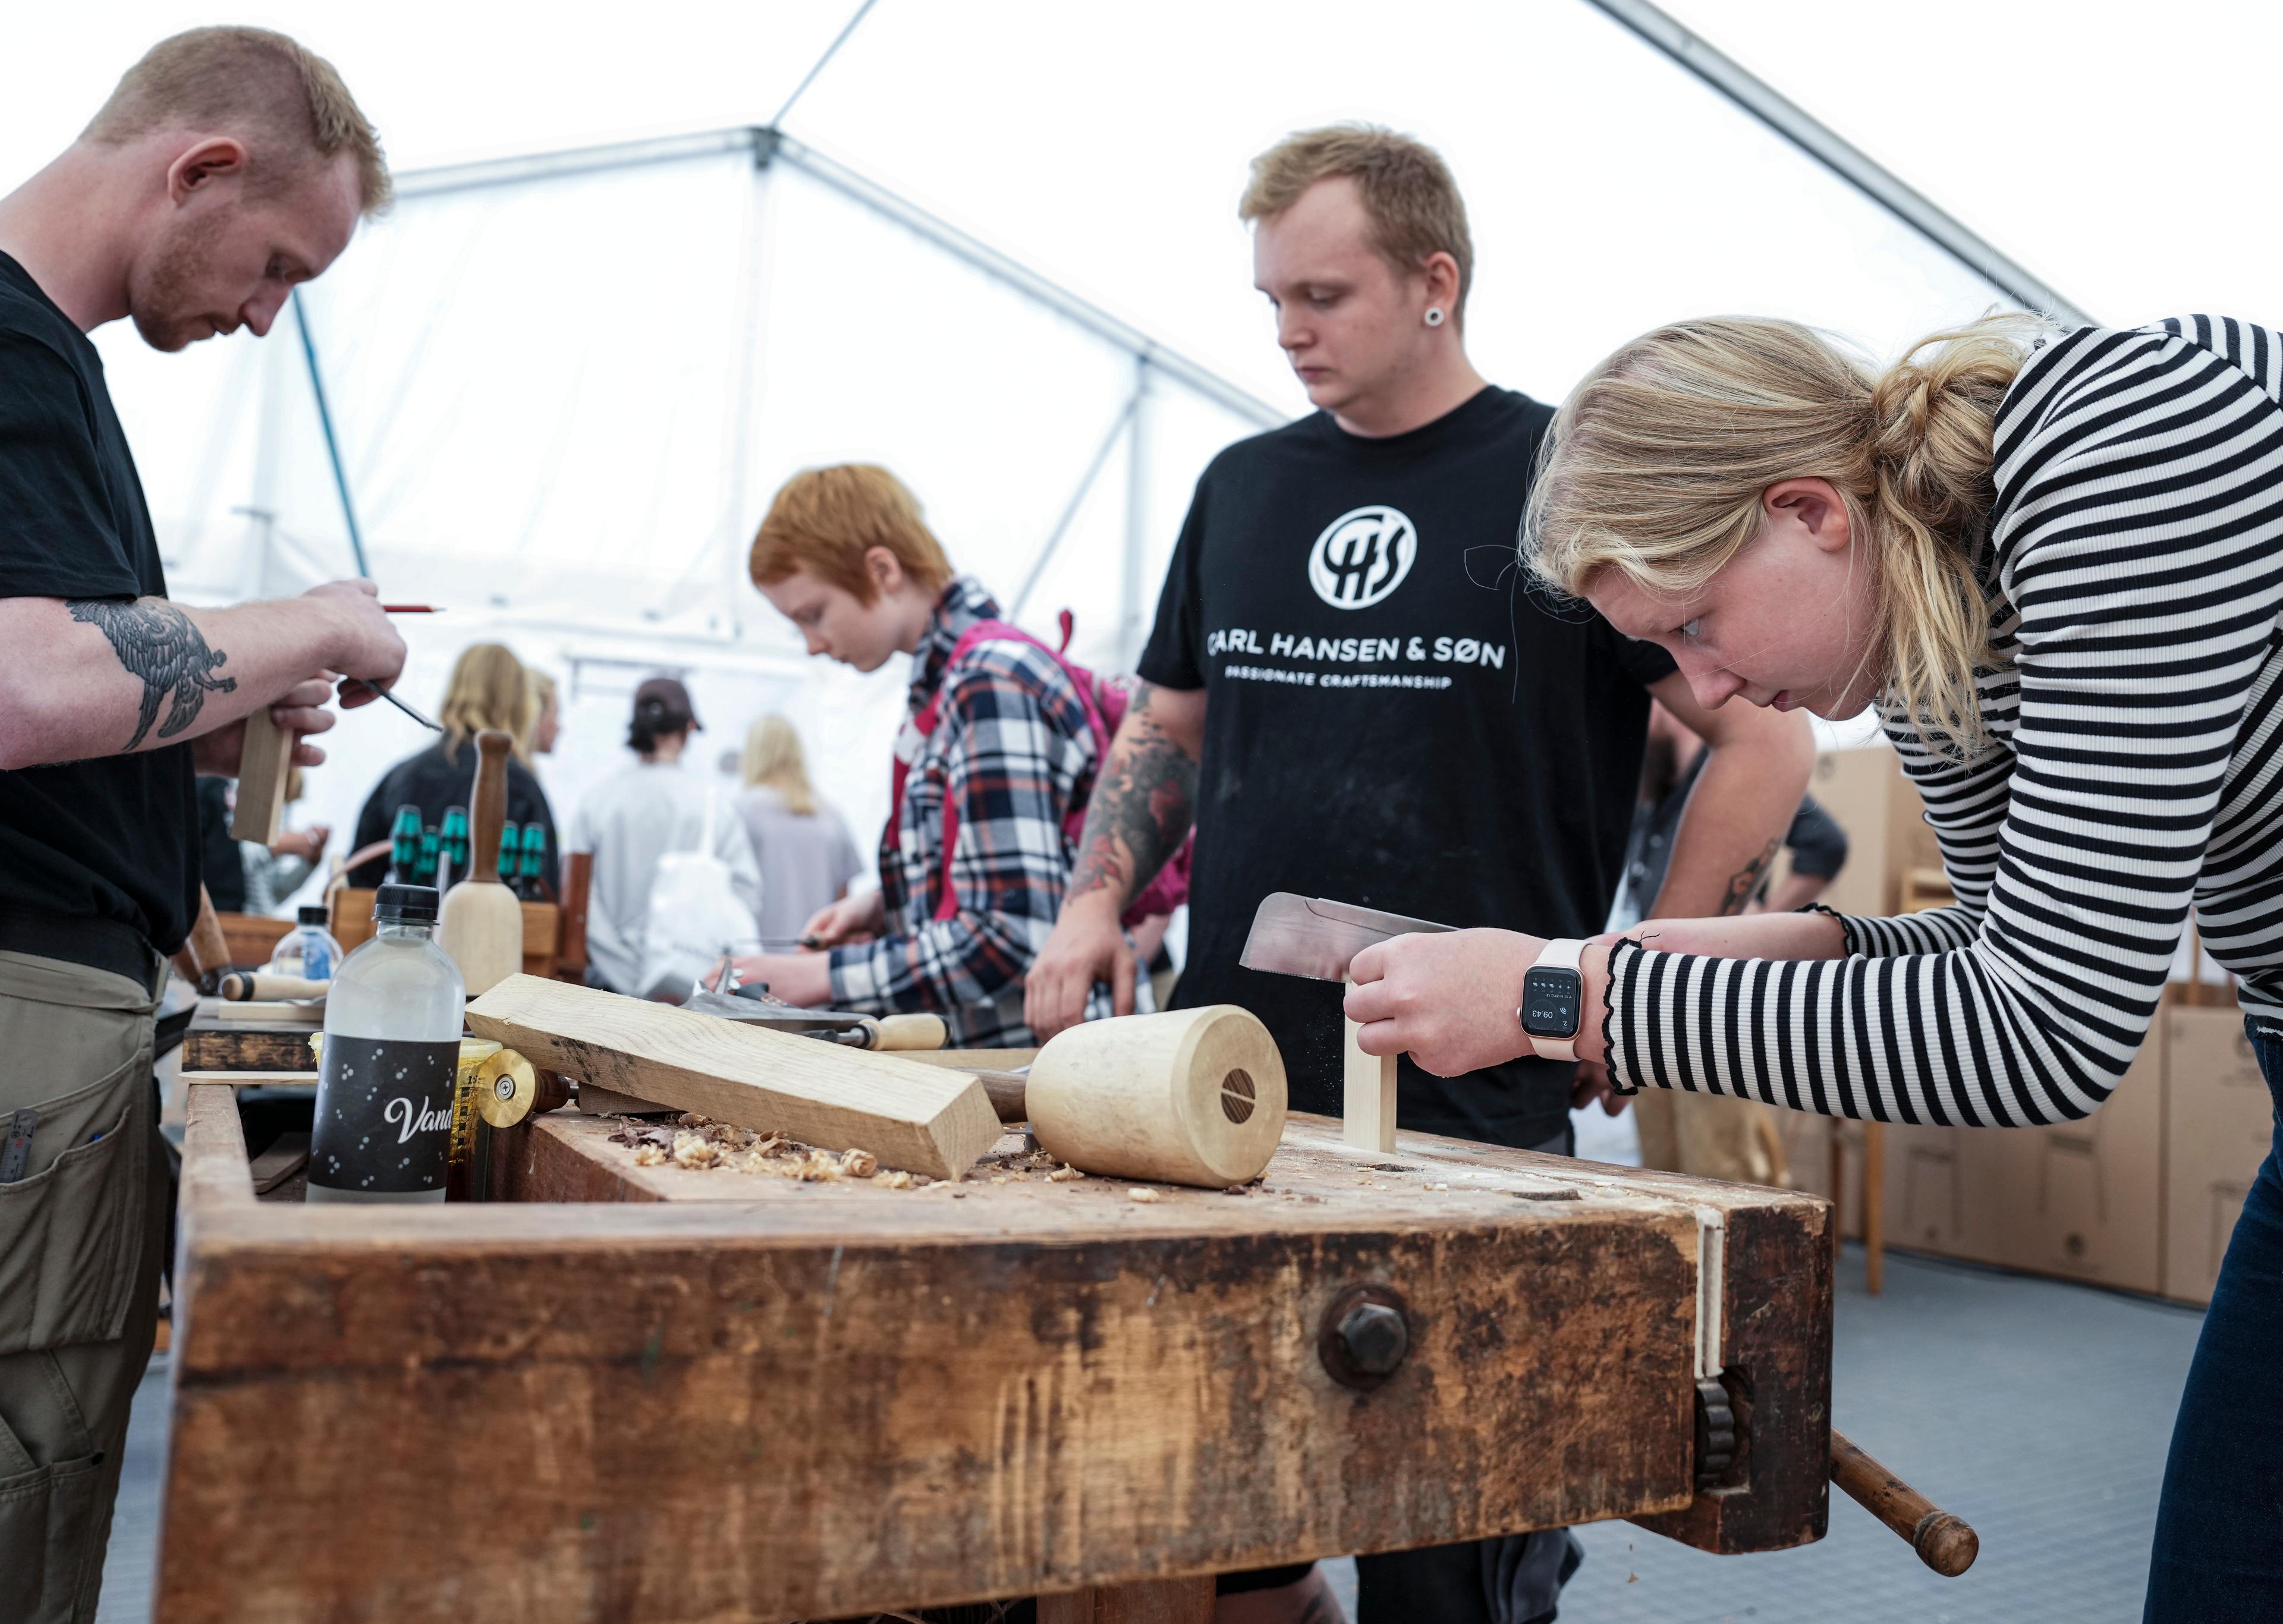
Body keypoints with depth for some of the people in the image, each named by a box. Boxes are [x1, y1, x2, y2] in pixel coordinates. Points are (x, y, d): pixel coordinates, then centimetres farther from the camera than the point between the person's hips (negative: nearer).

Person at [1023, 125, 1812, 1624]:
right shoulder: (1243, 486, 12)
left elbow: (1769, 741, -1)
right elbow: (1167, 728, 21)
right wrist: (1098, 901, 5)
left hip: (1472, 1109, -4)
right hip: (1225, 1086, 5)